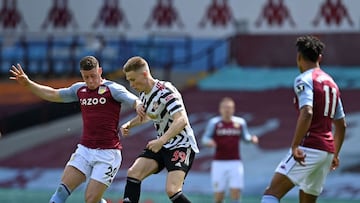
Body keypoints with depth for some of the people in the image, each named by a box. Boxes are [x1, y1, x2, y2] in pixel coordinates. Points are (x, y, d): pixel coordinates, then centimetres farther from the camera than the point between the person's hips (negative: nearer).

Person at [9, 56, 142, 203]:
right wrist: (28, 83, 15)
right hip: (84, 150, 5)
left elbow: (136, 102, -18)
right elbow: (53, 94, 24)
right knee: (63, 189, -8)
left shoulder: (112, 89, -7)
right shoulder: (79, 89, 10)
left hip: (107, 153, -5)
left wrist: (139, 106, -42)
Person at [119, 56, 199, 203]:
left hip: (181, 146, -9)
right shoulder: (144, 93, 6)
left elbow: (181, 120, -32)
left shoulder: (165, 91, -21)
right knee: (133, 173, -7)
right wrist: (129, 124, 9)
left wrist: (161, 141, -41)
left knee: (172, 190, -22)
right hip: (163, 145, 9)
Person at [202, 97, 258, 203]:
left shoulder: (240, 122, 5)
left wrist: (252, 138, -2)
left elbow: (245, 136, 20)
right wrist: (209, 142, -20)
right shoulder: (214, 122, 0)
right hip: (219, 163, -1)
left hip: (235, 163, 1)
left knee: (235, 193, -9)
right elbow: (205, 138, 3)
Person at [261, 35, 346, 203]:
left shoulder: (304, 80, -6)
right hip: (327, 150, 8)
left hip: (309, 148, -8)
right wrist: (335, 155, 34)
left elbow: (307, 113, -23)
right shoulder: (331, 83, 20)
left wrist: (295, 146, -25)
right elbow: (341, 125, 26)